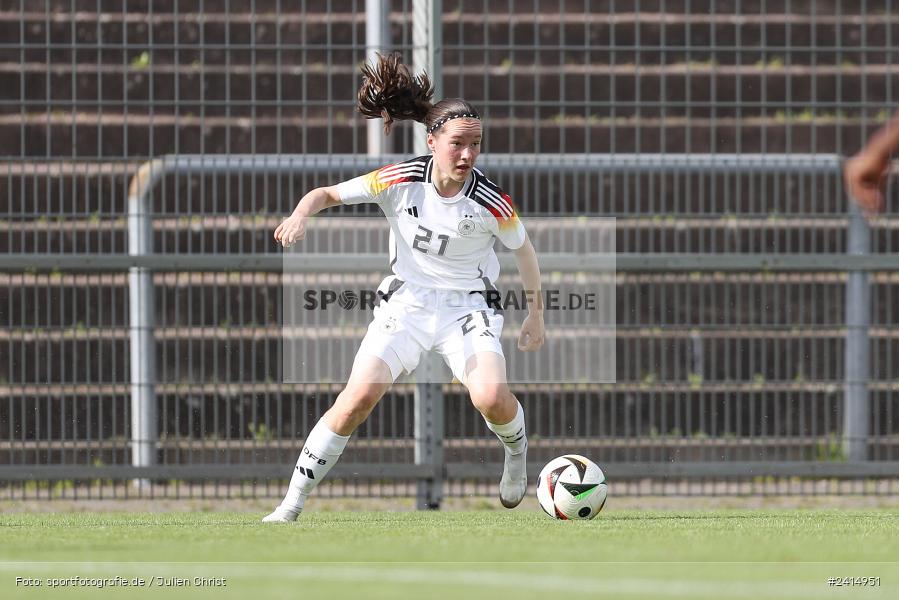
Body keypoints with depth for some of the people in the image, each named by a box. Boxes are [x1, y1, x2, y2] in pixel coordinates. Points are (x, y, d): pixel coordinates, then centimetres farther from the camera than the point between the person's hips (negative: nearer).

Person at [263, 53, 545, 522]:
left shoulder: (492, 204, -16)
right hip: (405, 302, 1)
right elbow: (328, 193, -5)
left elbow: (523, 251, 4)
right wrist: (301, 214, -27)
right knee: (359, 396, -16)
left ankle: (516, 452, 12)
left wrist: (536, 316, 13)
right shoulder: (399, 181, -14)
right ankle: (292, 505, -7)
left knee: (491, 397, -26)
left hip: (468, 307, -1)